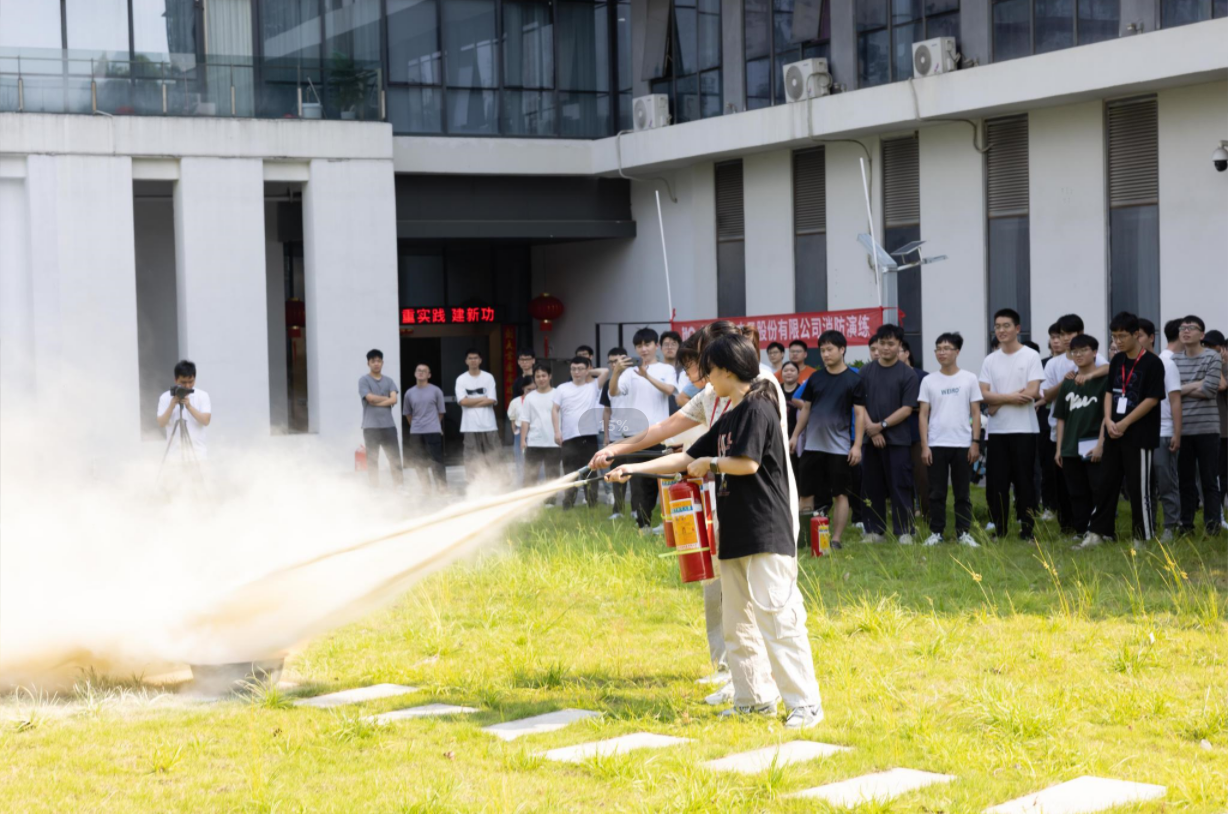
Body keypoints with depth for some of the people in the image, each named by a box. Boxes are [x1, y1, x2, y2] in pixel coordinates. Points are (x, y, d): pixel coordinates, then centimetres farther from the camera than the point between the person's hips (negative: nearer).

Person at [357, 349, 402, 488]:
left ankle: (399, 486, 7)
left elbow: (394, 400, -1)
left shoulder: (389, 381, 12)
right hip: (371, 426, -3)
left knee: (395, 458, 2)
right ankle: (374, 488, 4)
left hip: (389, 425, 3)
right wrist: (387, 398, 0)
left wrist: (377, 403, -10)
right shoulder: (364, 381, 2)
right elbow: (370, 398, -12)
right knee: (372, 460, 1)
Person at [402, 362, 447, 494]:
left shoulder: (436, 391, -2)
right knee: (419, 460, 7)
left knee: (436, 459, -4)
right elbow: (407, 413, 15)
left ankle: (442, 485, 1)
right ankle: (424, 486, 17)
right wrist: (416, 425, 14)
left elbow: (440, 412, 6)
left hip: (433, 431, -3)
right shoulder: (409, 393, 6)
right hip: (415, 432, 3)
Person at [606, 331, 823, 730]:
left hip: (767, 535, -10)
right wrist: (633, 469, 15)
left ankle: (805, 703, -7)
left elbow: (747, 462, -20)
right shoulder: (727, 419, 17)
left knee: (777, 618, -11)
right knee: (737, 624, 11)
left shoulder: (758, 409, -10)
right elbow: (688, 458, 20)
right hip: (735, 536, 10)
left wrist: (709, 463, -2)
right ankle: (755, 698, 18)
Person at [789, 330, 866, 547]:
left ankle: (836, 539, 3)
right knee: (808, 493, 5)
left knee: (840, 494, -1)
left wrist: (857, 445, -11)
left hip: (840, 447, -4)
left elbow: (860, 413, -4)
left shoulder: (854, 380, -3)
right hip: (812, 445, 4)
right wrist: (795, 435, 8)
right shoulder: (815, 378, 8)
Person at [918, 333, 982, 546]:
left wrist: (975, 442, -4)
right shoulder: (929, 381, 5)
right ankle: (936, 533, 10)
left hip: (963, 444, 0)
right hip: (936, 445, 1)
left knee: (963, 492, 4)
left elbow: (976, 413, 4)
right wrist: (924, 446, -3)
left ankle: (963, 533, 10)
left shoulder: (969, 379, 4)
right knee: (936, 492, 4)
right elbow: (923, 415, 4)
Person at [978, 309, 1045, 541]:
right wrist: (1011, 396, -14)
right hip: (997, 430, 3)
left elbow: (1032, 392, -11)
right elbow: (984, 394, 0)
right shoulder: (990, 360, 8)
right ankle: (998, 529, 11)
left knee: (1024, 481, 0)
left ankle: (1027, 529, 6)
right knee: (996, 481, 4)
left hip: (1024, 429, -3)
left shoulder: (1031, 356, -2)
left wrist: (998, 402, -9)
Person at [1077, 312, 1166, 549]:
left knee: (1138, 488, -1)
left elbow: (1152, 399, -13)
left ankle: (1143, 538, 8)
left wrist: (1124, 424, -14)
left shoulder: (1152, 363, -10)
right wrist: (1108, 420, -3)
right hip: (1114, 435, 6)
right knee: (1106, 484, 8)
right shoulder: (1117, 361, 10)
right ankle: (1097, 533, 14)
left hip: (1139, 436, -6)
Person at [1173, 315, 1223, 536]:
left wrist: (1183, 390, -4)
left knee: (1209, 480, 0)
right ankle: (1186, 524, 14)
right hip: (1181, 428, 3)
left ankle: (1212, 525, 5)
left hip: (1206, 428, -3)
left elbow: (1210, 390, -12)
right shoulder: (1174, 359, 9)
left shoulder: (1212, 357, -2)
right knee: (1185, 480, 8)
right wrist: (1196, 385, -8)